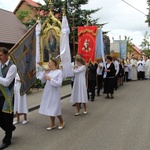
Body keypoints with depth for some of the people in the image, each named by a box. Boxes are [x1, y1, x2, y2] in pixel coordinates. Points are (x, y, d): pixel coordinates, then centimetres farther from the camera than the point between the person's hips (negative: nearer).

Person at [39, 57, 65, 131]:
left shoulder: (59, 72, -10)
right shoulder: (48, 71, 5)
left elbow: (59, 83, -17)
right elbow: (43, 81, 9)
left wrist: (50, 79, -21)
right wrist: (45, 73, -4)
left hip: (55, 93, -6)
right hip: (48, 92, 6)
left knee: (55, 109, 1)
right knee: (50, 108, 11)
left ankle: (62, 122, 25)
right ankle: (52, 124, 25)